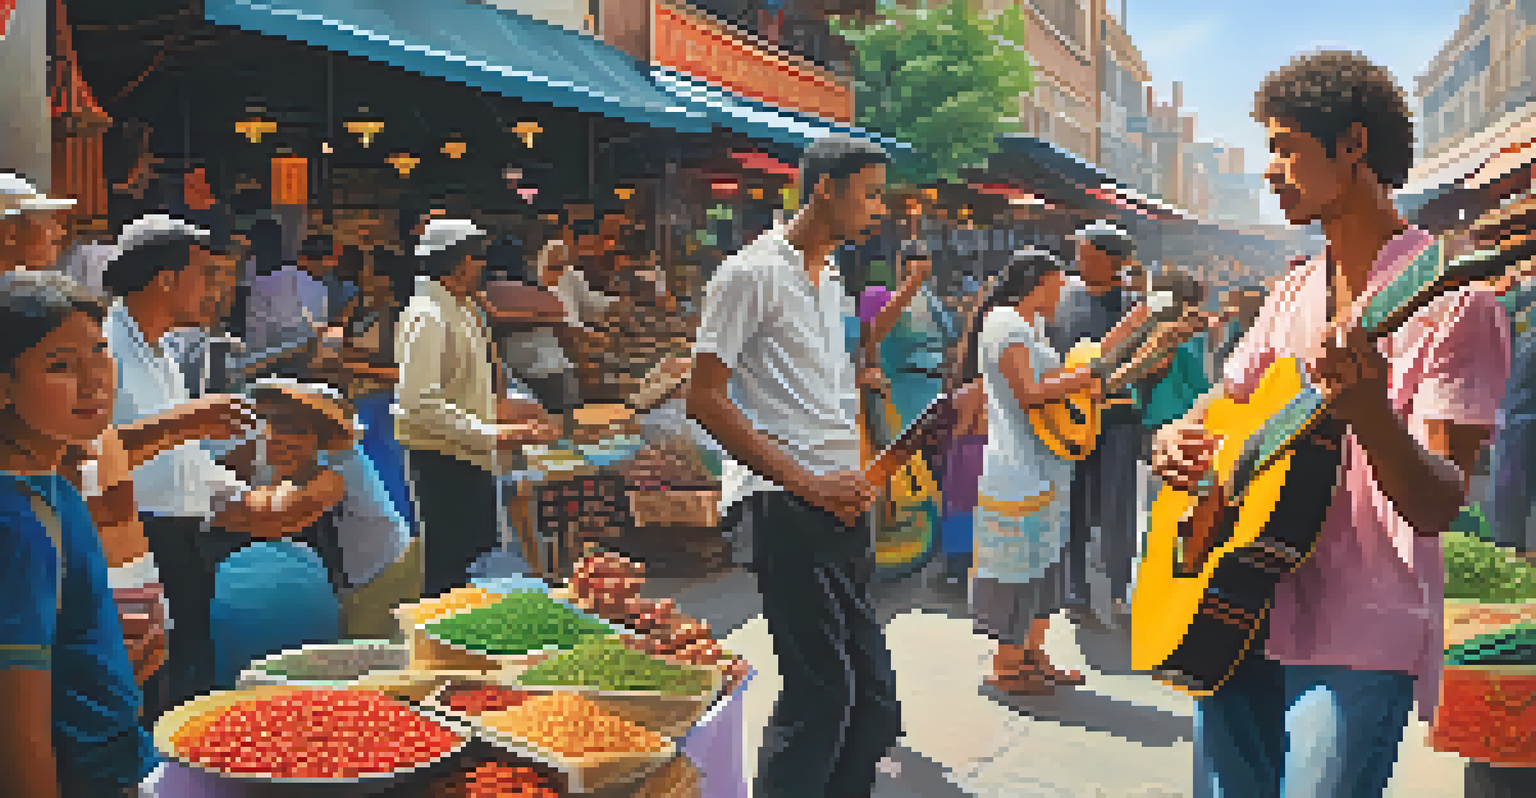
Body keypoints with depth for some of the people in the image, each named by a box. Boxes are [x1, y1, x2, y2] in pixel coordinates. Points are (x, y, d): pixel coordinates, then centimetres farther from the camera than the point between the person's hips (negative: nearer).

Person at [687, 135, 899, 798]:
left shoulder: (831, 279, 22)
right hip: (781, 506, -9)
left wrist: (856, 483, 13)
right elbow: (704, 399, -11)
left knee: (872, 700, 8)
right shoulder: (752, 273, -5)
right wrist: (807, 484, -15)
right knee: (822, 693, -12)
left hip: (838, 501, 9)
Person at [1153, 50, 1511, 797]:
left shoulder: (1449, 300, -10)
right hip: (1241, 613, 7)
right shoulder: (1295, 292, 13)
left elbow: (1438, 507, -17)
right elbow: (1220, 403, 22)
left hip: (1357, 637, -6)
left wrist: (1368, 413, -36)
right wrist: (1174, 440, -1)